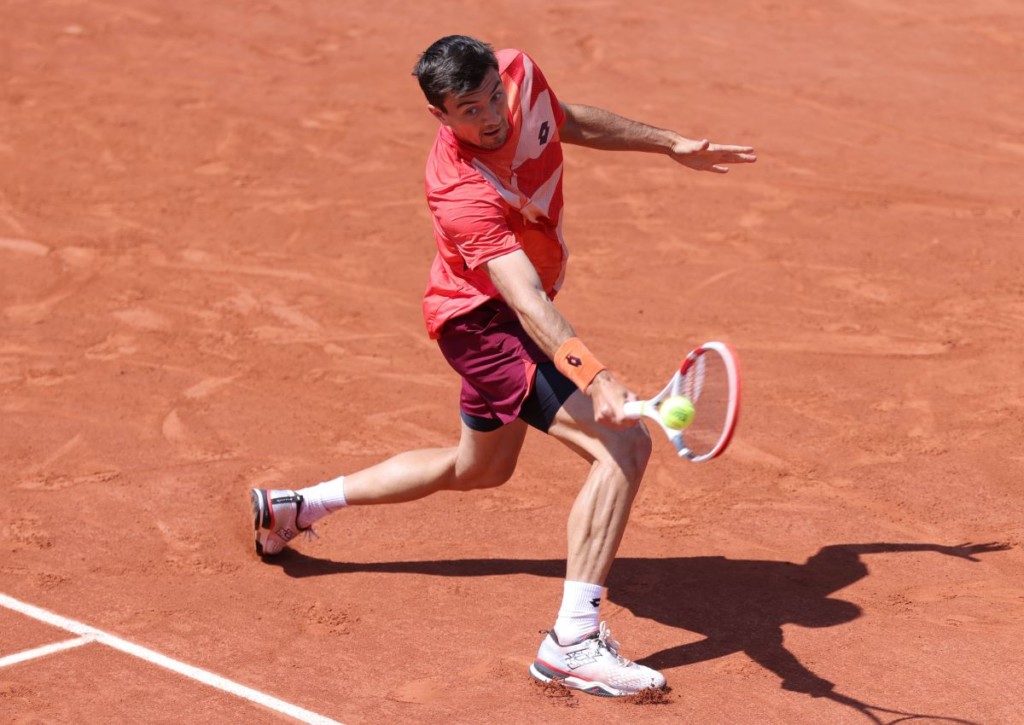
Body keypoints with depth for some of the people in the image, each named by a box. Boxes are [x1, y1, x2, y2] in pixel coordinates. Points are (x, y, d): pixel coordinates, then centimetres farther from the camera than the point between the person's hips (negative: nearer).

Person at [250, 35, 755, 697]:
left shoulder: (520, 73, -14)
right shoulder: (462, 192, -36)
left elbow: (574, 123, 11)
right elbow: (528, 303, -45)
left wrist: (670, 144, 15)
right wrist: (593, 378, -58)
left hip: (498, 319, 9)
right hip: (483, 320, -9)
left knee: (479, 468, 30)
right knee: (626, 446, -23)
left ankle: (296, 507, 42)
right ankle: (573, 643, -20)